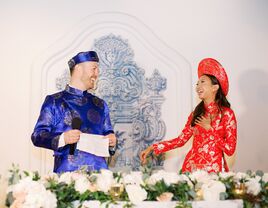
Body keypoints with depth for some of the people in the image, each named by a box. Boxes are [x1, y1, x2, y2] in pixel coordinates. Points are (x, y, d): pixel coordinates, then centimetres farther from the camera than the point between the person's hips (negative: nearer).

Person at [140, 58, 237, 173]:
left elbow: (230, 150, -10)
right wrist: (152, 148, 1)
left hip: (213, 169, -4)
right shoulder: (196, 113, 8)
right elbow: (181, 139, 7)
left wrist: (210, 128, -11)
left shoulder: (226, 114, -6)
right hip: (191, 166, 4)